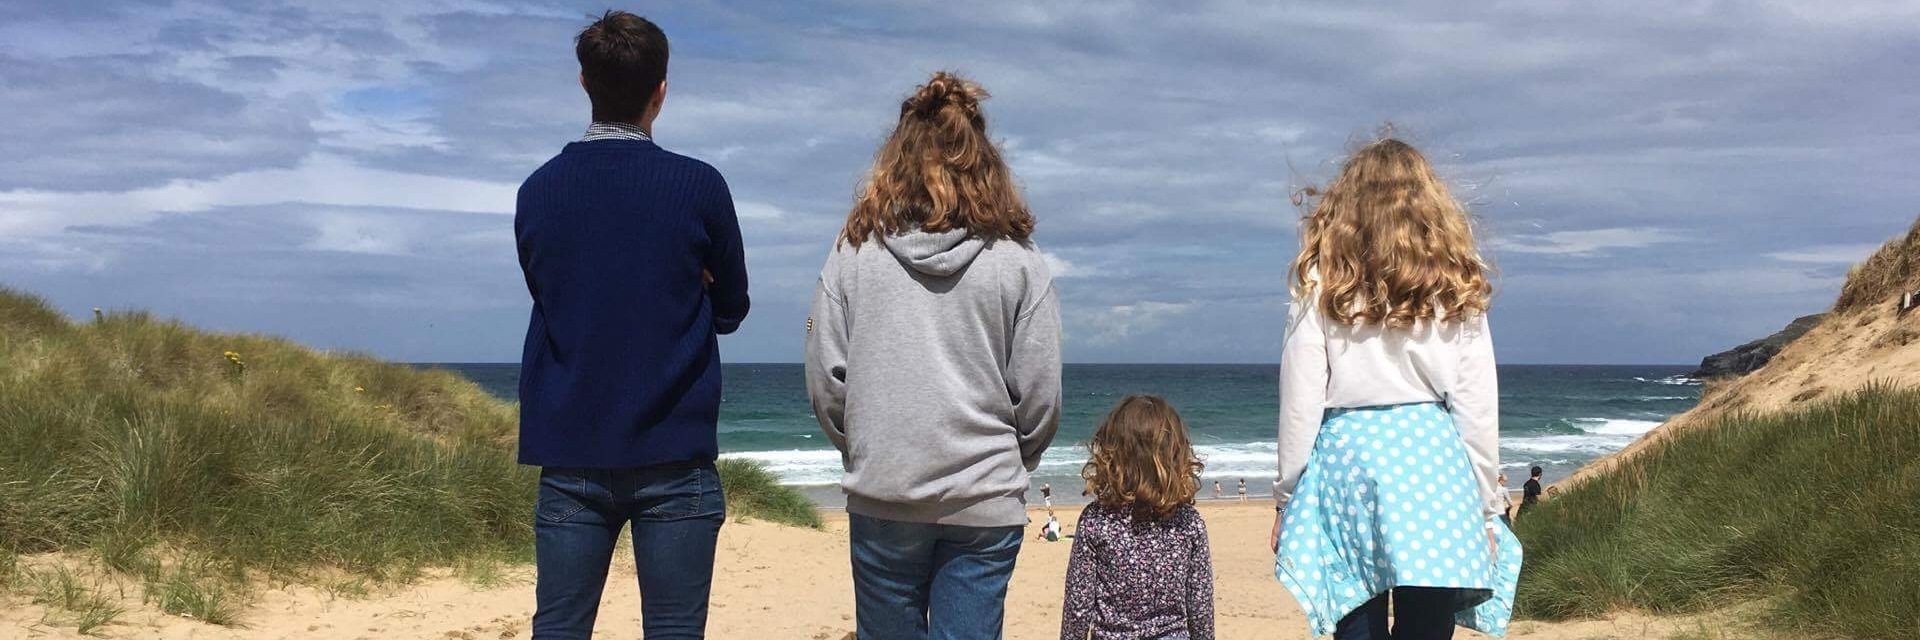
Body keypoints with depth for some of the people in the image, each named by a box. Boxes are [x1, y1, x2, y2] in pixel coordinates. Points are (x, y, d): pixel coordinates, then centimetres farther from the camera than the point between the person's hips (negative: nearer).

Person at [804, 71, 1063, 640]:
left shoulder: (855, 255, -1)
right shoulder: (1019, 263, -2)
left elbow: (824, 380, 0)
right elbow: (1040, 395, -1)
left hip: (882, 497, 1)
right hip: (985, 505, 0)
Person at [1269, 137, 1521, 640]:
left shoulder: (1322, 283, 2)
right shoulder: (1457, 286, 7)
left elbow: (1300, 402, -1)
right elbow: (1478, 409, 6)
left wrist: (1285, 499, 6)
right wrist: (1485, 506, 13)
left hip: (1346, 459, 0)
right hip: (1433, 457, 1)